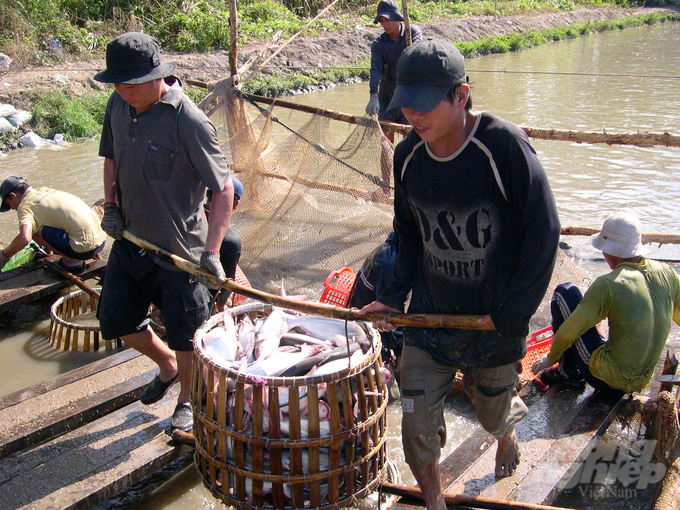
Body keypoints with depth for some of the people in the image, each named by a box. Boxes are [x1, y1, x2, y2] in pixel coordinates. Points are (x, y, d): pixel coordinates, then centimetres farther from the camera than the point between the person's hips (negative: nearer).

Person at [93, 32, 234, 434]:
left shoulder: (189, 121, -22)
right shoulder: (119, 107, -1)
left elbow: (223, 188, -21)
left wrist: (211, 251, -28)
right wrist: (111, 205, 1)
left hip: (179, 247, -6)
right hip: (130, 239, 7)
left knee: (185, 334, 9)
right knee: (117, 319, 16)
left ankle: (187, 400, 36)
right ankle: (167, 366, 44)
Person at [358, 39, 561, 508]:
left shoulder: (503, 145, -21)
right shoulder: (407, 156, -5)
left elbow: (544, 229, -16)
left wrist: (515, 312, -15)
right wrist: (395, 297, -1)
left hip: (495, 323, -3)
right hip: (429, 314, 3)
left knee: (493, 413, 20)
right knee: (418, 426, 2)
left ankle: (508, 431, 58)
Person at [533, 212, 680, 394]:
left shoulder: (608, 285, -21)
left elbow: (568, 332, -19)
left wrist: (550, 358, 0)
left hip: (606, 379, -7)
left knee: (564, 292, 0)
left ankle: (568, 371, 8)